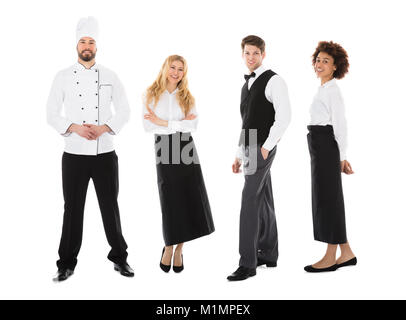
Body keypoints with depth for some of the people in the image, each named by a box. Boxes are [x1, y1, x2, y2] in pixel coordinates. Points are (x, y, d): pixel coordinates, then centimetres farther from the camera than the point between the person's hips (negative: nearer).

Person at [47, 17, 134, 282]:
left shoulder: (110, 76, 4)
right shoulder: (64, 77, 3)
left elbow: (124, 111, 4)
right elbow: (52, 114, 2)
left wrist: (103, 128, -11)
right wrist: (74, 127, -15)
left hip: (105, 155, 0)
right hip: (74, 155, 0)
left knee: (110, 207, 8)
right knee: (73, 209, 6)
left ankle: (119, 257, 24)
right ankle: (67, 263, 19)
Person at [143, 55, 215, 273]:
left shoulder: (187, 97, 9)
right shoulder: (151, 95, 4)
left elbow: (193, 125, -5)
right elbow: (147, 126, -8)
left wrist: (164, 122, -12)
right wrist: (179, 124, -10)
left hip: (186, 148, 2)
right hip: (163, 149, -2)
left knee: (190, 199, -1)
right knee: (170, 201, -1)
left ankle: (179, 249, 11)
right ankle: (168, 247, 17)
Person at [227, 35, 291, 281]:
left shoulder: (274, 81, -7)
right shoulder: (247, 85, 19)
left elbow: (284, 117, -18)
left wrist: (267, 146, -20)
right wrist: (239, 155, 19)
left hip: (263, 149, -9)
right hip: (250, 149, 9)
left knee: (250, 199, -14)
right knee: (263, 201, 13)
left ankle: (248, 263, -12)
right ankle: (269, 255, 23)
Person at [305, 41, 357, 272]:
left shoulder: (332, 89, -11)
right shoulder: (324, 89, 18)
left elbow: (340, 125, -16)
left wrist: (342, 157, -17)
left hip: (326, 146, -10)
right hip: (321, 148, 10)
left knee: (327, 199, -4)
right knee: (329, 200, 11)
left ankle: (330, 258, 6)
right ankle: (347, 254, 19)